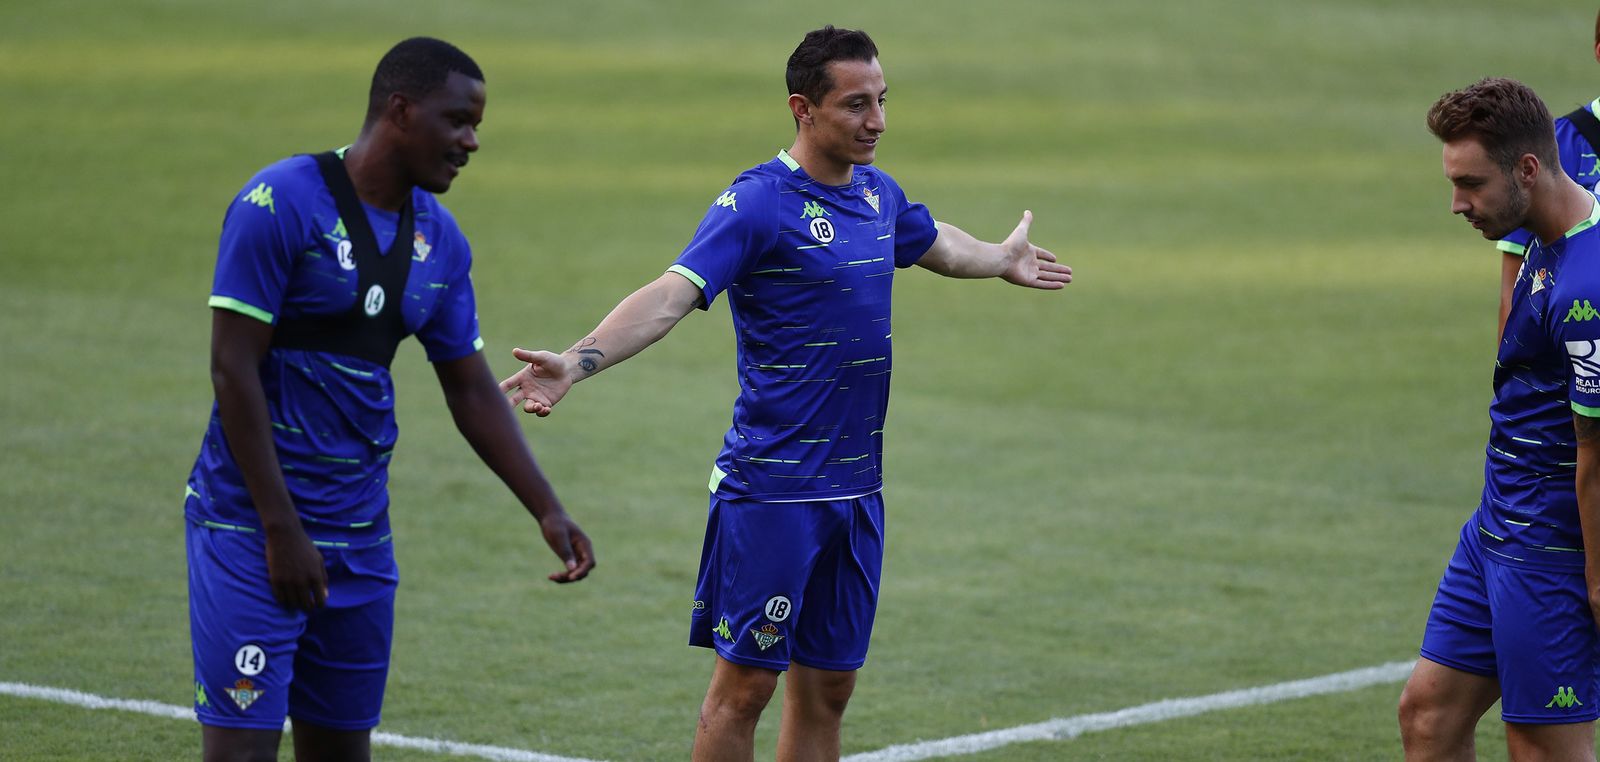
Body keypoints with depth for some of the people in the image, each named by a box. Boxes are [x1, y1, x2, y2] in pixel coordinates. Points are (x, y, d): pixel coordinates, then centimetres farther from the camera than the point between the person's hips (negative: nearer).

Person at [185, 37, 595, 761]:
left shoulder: (439, 238, 8)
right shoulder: (280, 202, -13)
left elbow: (470, 388, 16)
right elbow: (233, 368, -15)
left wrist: (547, 509, 7)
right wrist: (282, 529, -17)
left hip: (360, 535, 7)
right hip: (254, 529, -7)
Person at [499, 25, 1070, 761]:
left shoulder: (878, 194, 10)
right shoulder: (755, 202, -13)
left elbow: (935, 242, 34)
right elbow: (670, 295, -25)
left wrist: (1003, 259, 53)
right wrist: (577, 362, -40)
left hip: (855, 489, 7)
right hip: (772, 488, -7)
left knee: (826, 687, 10)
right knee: (745, 682, -4)